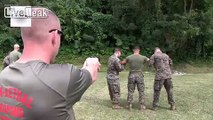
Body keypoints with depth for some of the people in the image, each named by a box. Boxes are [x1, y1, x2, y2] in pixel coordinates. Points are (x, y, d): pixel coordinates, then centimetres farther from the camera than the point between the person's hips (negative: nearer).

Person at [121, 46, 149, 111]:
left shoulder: (129, 57, -3)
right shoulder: (143, 57, -4)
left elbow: (122, 63, 10)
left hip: (131, 76, 1)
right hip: (139, 76, -1)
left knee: (130, 91, 9)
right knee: (141, 91, 8)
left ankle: (129, 106, 14)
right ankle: (142, 106, 12)